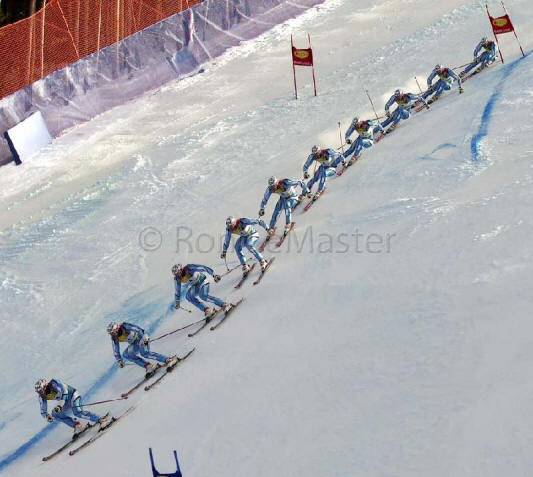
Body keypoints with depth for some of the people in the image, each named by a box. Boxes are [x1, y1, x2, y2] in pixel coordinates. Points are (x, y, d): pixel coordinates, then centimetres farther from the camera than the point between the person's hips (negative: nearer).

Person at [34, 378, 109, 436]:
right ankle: (77, 425, -6)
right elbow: (43, 411, -2)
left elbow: (64, 391, -31)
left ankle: (100, 420, -26)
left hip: (73, 395, -9)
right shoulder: (42, 396, -3)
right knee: (54, 414, -6)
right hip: (67, 403, 9)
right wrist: (46, 416, -24)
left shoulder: (53, 383, -23)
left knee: (77, 412, -30)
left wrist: (60, 405, -40)